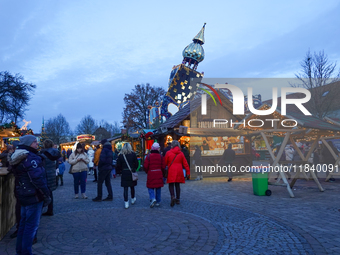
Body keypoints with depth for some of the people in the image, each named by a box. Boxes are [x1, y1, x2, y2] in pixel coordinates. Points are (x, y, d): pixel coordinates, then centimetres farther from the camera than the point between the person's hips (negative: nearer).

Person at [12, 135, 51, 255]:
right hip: (33, 196, -10)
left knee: (24, 223, 20)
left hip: (23, 195, 10)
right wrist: (46, 195, -18)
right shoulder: (30, 157, -21)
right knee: (32, 225, 0)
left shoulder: (19, 157, 11)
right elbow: (37, 179, -25)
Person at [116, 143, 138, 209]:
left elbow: (118, 166, -1)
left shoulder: (121, 155, -3)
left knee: (125, 188, 3)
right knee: (132, 187, 17)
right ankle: (133, 199, 32)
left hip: (124, 173, -1)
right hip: (132, 173, 1)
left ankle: (126, 203, 2)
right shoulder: (133, 154, -3)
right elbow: (136, 164, -1)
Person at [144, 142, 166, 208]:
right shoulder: (160, 156, -2)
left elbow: (145, 166, -7)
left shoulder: (149, 156, -7)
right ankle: (158, 202, 16)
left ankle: (153, 199, -15)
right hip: (159, 174, 2)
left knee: (150, 187, 7)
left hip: (151, 174, -2)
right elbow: (163, 166, -1)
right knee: (158, 188, 11)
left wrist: (147, 172, 11)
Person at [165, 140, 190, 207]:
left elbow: (165, 163, -1)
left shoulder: (168, 153, -5)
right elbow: (185, 163, 5)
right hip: (179, 171, 3)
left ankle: (173, 196, -20)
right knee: (177, 184, 14)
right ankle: (178, 199, 19)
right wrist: (188, 171, 10)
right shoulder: (181, 153, 4)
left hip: (171, 171, -3)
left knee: (171, 185, 3)